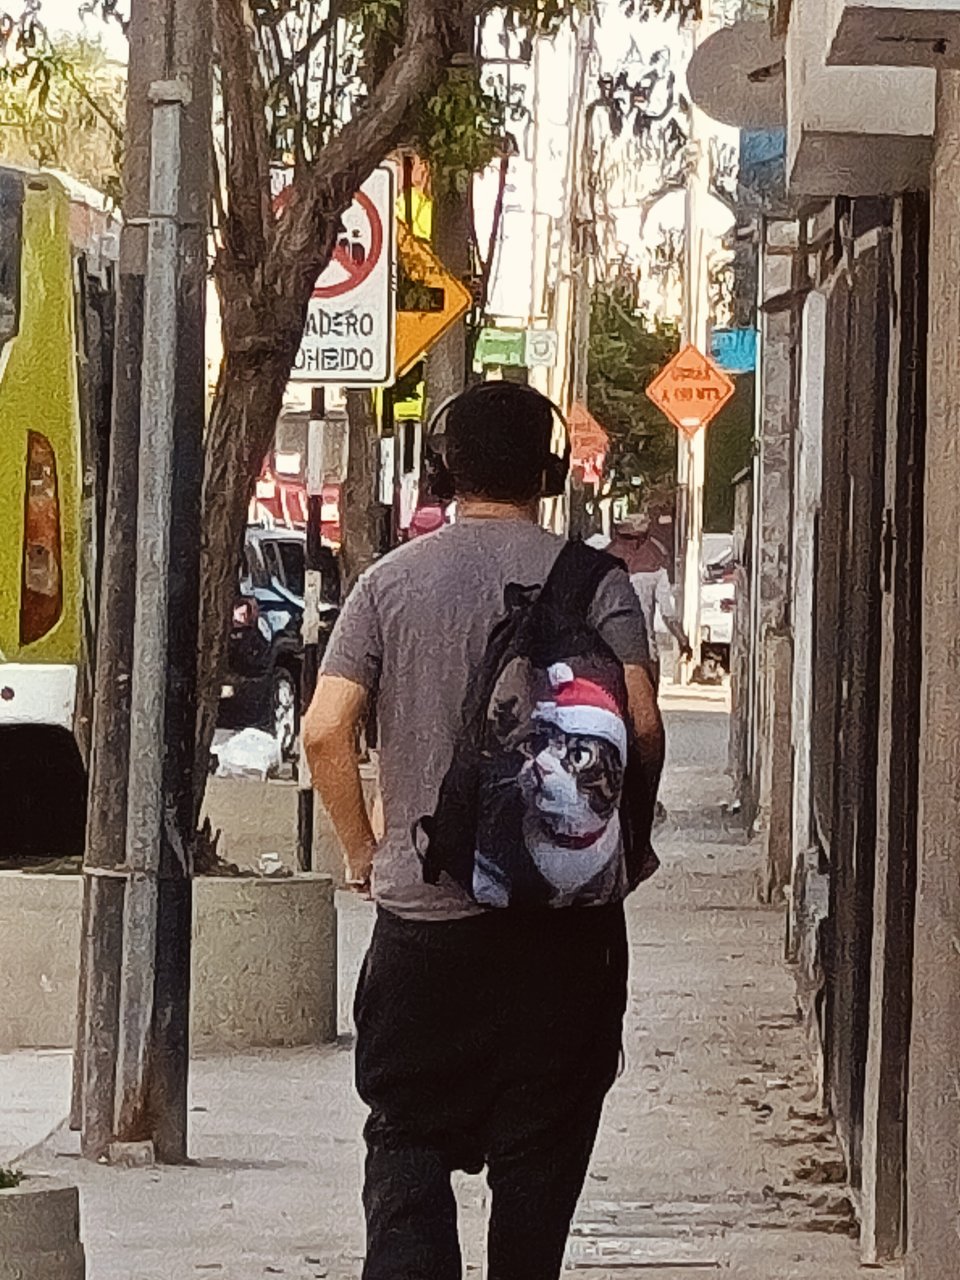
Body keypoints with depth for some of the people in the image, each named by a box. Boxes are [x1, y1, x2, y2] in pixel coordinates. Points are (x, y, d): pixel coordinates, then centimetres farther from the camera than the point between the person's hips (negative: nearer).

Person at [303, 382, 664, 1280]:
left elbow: (324, 731, -6)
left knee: (408, 1137, 9)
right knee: (539, 1142, 8)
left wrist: (361, 852, 7)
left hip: (422, 909, 1)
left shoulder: (391, 581, 1)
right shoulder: (592, 582, -3)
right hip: (562, 910, -1)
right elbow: (639, 728, -12)